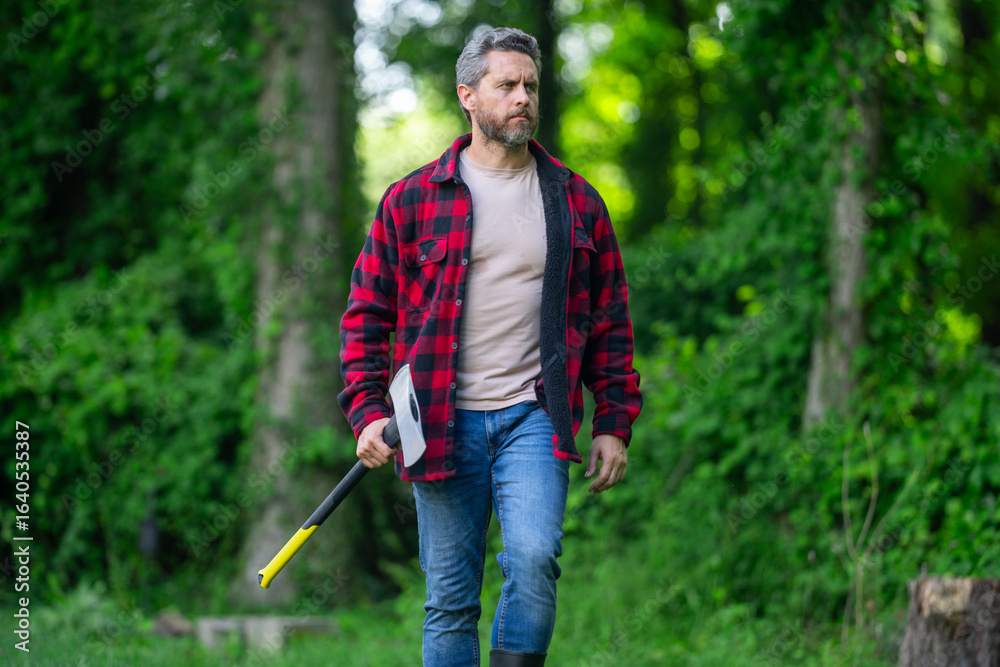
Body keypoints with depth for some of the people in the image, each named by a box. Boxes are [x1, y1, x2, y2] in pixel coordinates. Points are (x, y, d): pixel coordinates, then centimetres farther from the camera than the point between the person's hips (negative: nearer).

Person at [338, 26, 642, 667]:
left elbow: (610, 321, 14)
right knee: (451, 600, 3)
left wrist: (614, 423, 8)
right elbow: (366, 314, 7)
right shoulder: (412, 200, 5)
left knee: (534, 558, -22)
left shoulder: (576, 201, 10)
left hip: (534, 419, 0)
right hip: (441, 425, 0)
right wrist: (368, 412, -4)